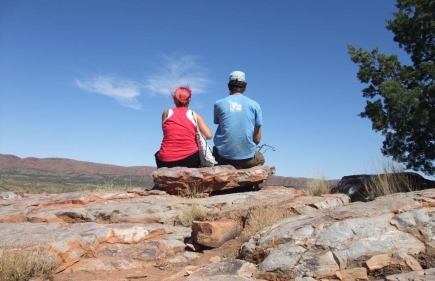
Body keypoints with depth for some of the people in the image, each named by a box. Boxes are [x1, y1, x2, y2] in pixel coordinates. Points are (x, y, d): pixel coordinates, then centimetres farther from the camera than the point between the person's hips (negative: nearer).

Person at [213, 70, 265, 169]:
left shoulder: (219, 103, 0)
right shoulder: (254, 105, -1)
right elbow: (257, 139, 2)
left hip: (224, 157, 1)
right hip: (247, 158, 0)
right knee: (260, 158, 34)